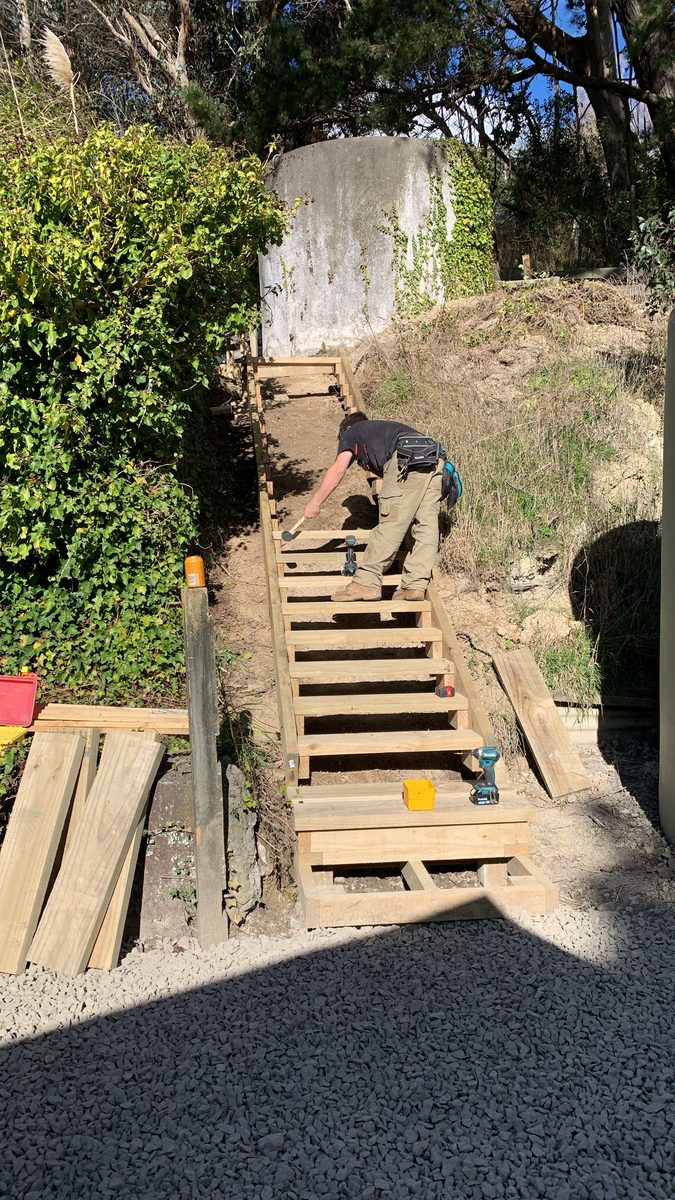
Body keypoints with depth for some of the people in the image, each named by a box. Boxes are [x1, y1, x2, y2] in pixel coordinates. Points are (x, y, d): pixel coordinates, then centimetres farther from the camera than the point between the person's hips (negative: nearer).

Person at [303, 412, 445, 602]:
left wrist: (315, 502, 13)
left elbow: (338, 469, 8)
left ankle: (367, 583, -6)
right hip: (435, 460, 7)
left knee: (390, 524, -7)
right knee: (426, 525, 5)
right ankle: (415, 585, 2)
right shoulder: (382, 428, 44)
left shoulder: (351, 432, 24)